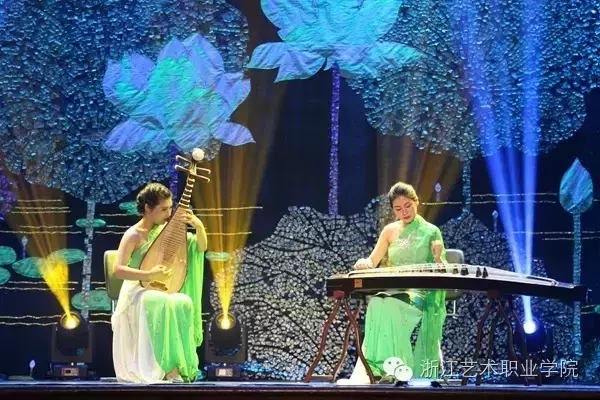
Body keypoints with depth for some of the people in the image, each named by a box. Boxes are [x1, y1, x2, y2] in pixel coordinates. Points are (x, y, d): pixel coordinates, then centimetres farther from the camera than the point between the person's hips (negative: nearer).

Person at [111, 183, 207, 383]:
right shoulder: (134, 235, -8)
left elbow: (201, 248, 10)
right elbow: (118, 270, -16)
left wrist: (199, 227, -10)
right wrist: (150, 275, -25)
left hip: (165, 291, 5)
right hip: (138, 292, -5)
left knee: (184, 303, -32)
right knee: (164, 303, -39)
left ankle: (181, 364, -29)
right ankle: (168, 367, -35)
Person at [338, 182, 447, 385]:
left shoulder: (430, 231, 5)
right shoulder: (390, 231, 14)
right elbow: (371, 262, 14)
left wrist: (438, 258, -21)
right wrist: (363, 263, -10)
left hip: (420, 293, -3)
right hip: (391, 291, 3)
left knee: (391, 307, -38)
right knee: (376, 304, -34)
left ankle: (389, 369, -42)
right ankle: (370, 371, -42)